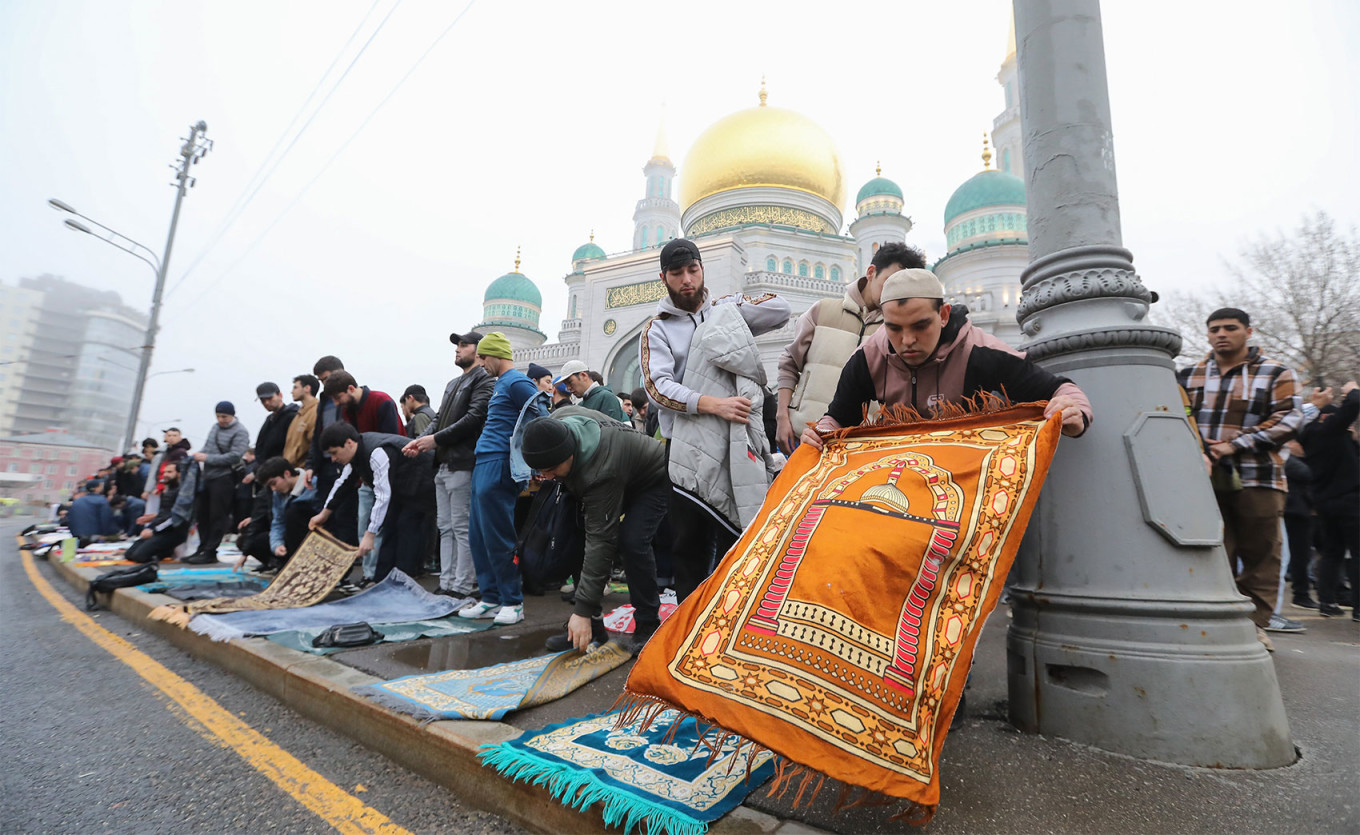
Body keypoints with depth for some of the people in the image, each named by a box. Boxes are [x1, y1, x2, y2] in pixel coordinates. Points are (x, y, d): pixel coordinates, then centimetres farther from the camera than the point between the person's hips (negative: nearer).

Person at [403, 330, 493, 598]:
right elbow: (439, 419, 21)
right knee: (446, 528, 11)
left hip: (463, 465, -9)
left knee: (462, 529, -5)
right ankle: (447, 584, 18)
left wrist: (436, 439, -14)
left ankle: (463, 588, 1)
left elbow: (474, 417, -16)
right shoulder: (453, 383, 24)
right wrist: (421, 440, 3)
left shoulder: (484, 380, -5)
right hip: (444, 464, 9)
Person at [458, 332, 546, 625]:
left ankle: (512, 602, 6)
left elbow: (541, 421, -16)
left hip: (498, 466, -10)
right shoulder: (501, 383, 20)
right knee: (479, 537, 12)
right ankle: (491, 598, 21)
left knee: (497, 538, -5)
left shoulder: (516, 382, -10)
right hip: (484, 466, 10)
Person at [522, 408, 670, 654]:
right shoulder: (558, 419, -24)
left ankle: (647, 625, -10)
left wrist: (583, 610, -41)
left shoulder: (601, 474, -44)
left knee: (631, 542, -28)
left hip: (652, 483, -8)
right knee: (578, 539, -4)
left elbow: (601, 539, -42)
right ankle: (591, 626, 4)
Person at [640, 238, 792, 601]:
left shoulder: (725, 309, 10)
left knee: (735, 537, 7)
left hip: (734, 441, 1)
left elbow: (780, 309, -4)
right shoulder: (657, 329, 4)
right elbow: (658, 386, -13)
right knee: (690, 542, 8)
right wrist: (712, 404, -26)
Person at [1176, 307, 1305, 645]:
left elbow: (1288, 419, -4)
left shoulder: (1275, 373, 6)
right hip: (1204, 478, 1)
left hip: (1256, 478, -1)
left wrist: (1235, 445, -14)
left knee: (1260, 553, 4)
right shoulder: (1189, 375, 12)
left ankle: (1256, 623, 16)